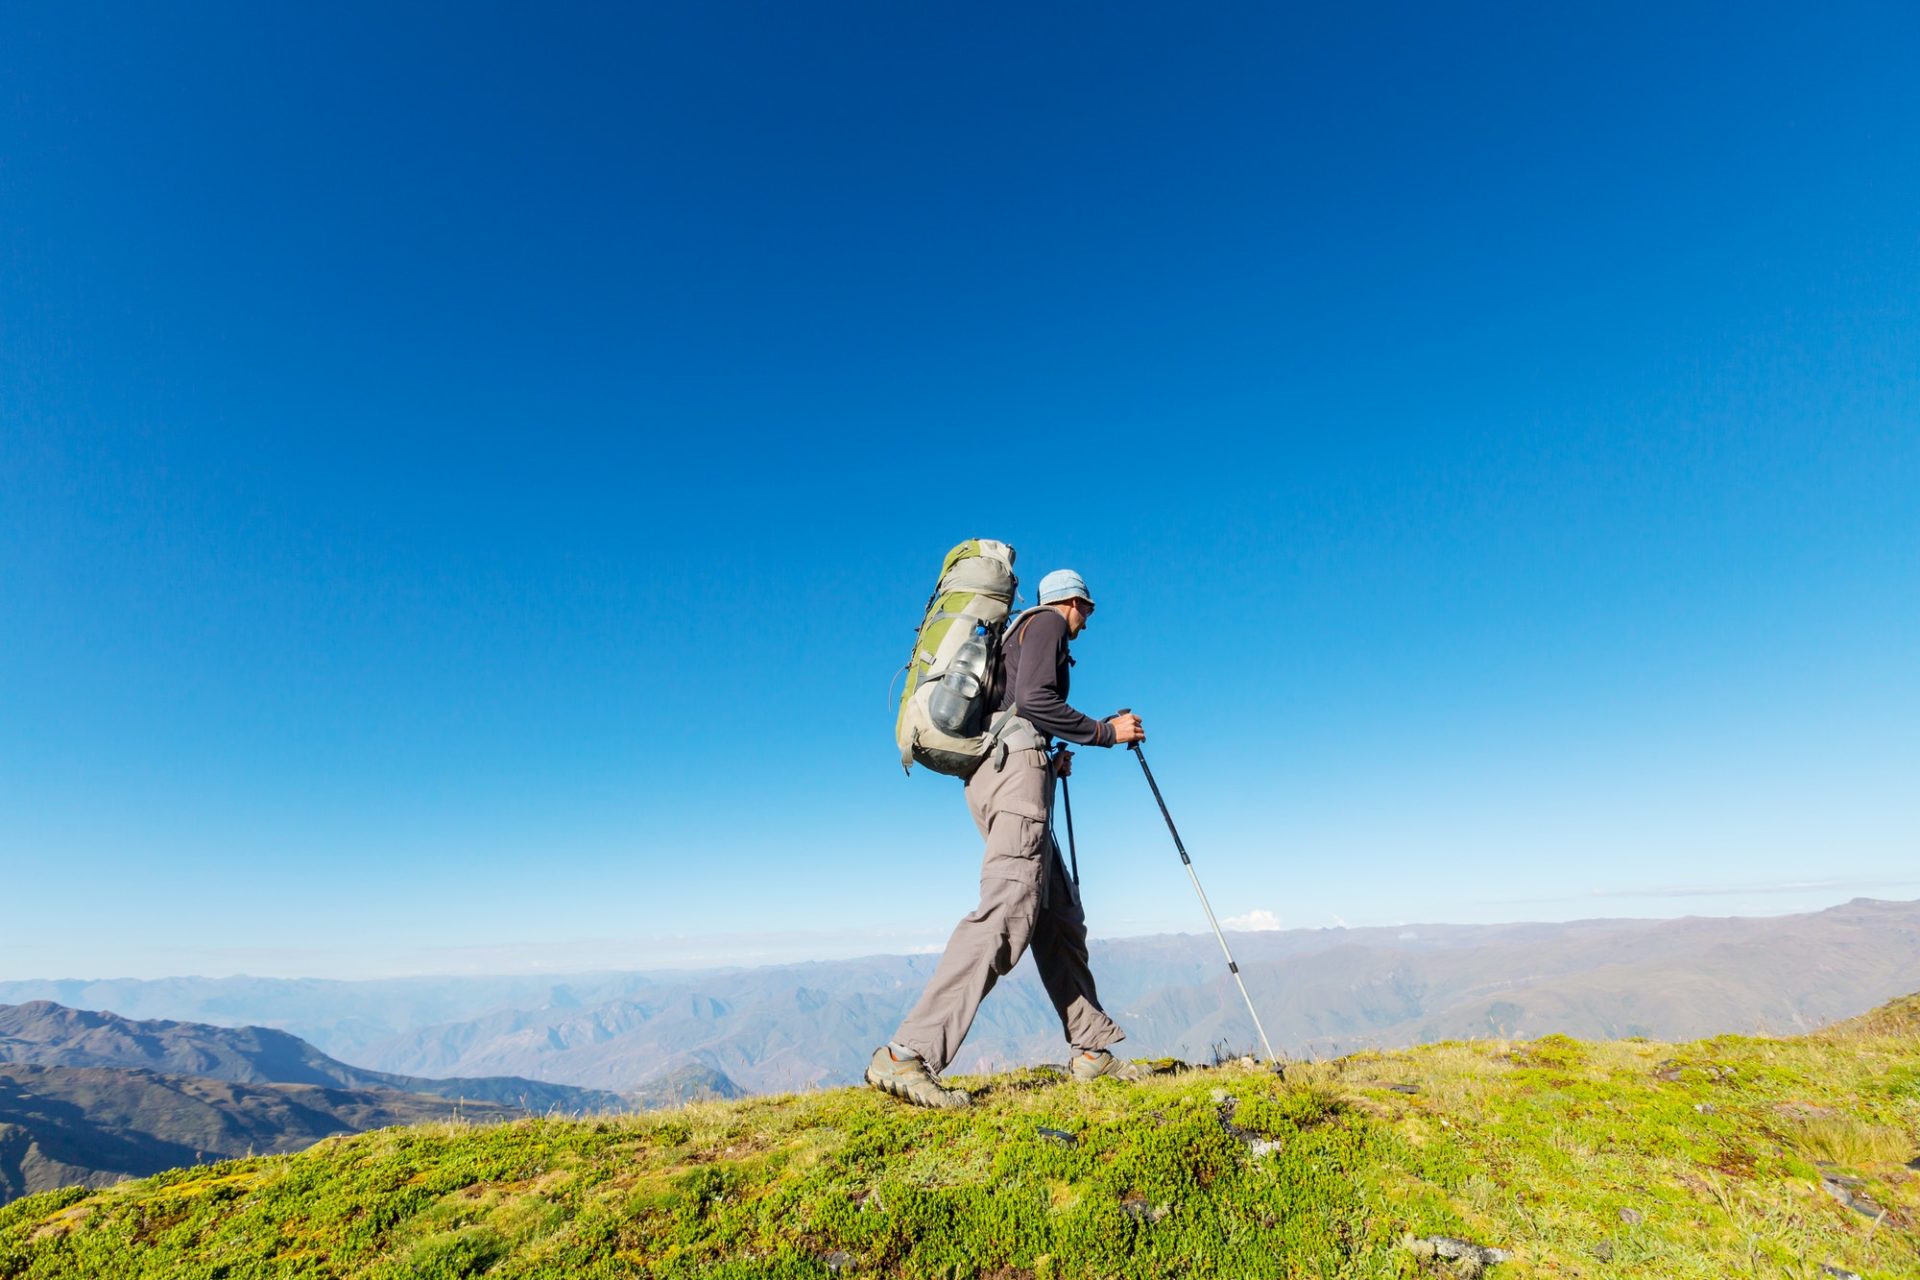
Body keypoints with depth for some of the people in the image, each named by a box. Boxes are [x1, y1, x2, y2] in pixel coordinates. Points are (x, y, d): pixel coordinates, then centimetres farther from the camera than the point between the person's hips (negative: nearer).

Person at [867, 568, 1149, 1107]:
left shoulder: (1020, 631, 32)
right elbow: (1033, 699, -13)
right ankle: (906, 1054, -27)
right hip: (1016, 766, -11)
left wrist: (1051, 761, 27)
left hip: (995, 770, 11)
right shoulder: (1048, 622, 5)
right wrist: (1105, 731, -5)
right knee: (1006, 912, -21)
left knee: (1060, 917, 11)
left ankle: (1092, 1050, 16)